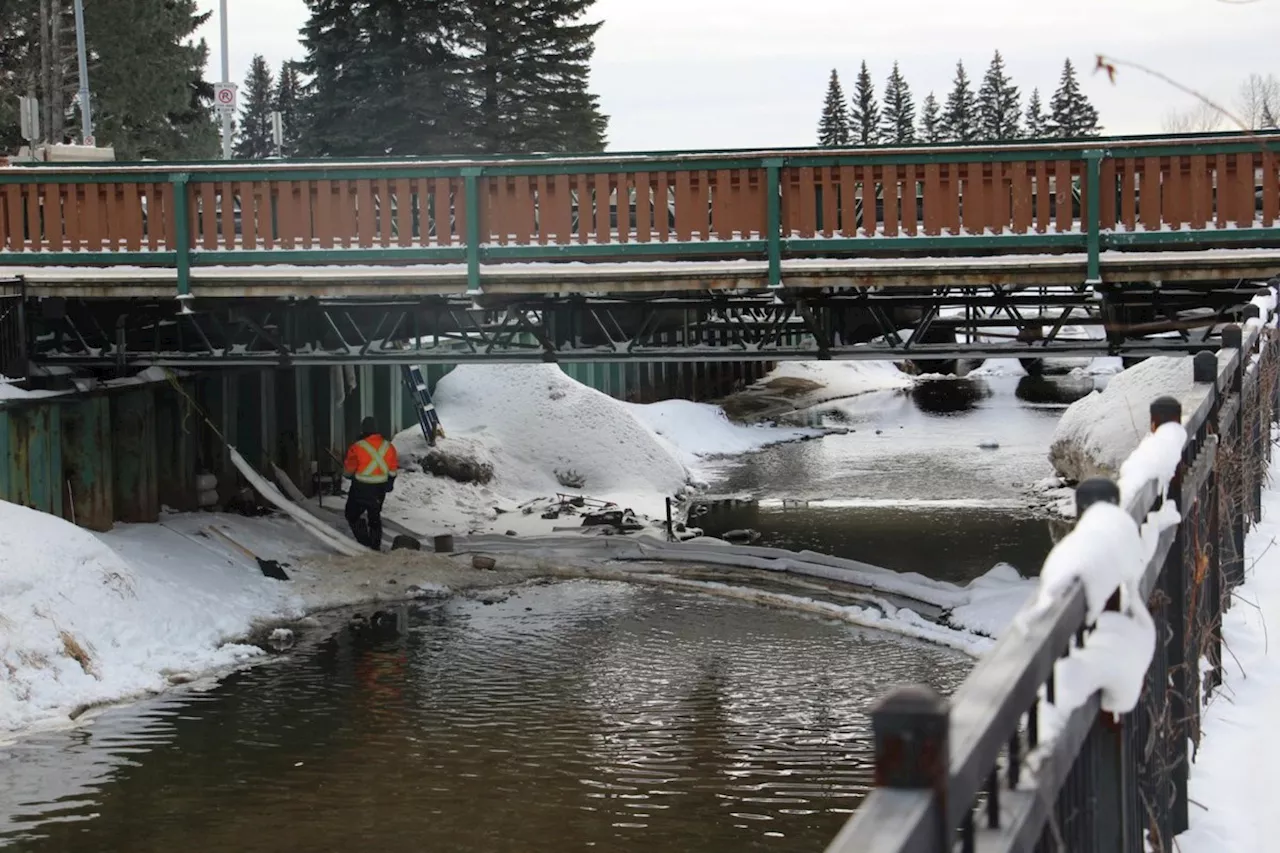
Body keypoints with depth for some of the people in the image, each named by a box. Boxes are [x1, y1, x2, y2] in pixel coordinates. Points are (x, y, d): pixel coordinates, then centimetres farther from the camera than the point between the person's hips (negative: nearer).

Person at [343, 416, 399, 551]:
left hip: (361, 488, -5)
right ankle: (376, 545, 21)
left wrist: (347, 474, 17)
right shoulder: (388, 446, -2)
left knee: (353, 514, 10)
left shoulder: (357, 448, -16)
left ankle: (364, 541, -3)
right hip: (379, 489, 5)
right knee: (375, 516, 19)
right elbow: (393, 470, 7)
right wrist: (389, 484, 23)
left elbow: (349, 469, -6)